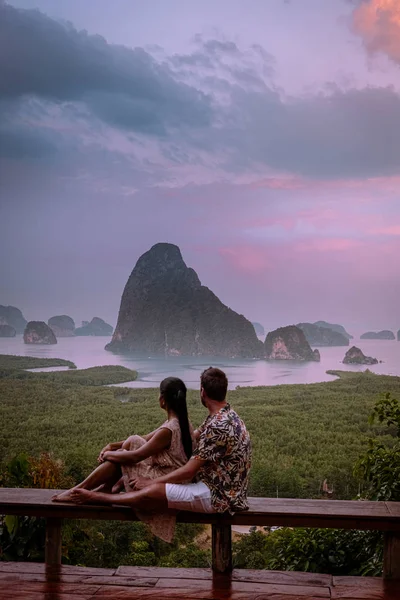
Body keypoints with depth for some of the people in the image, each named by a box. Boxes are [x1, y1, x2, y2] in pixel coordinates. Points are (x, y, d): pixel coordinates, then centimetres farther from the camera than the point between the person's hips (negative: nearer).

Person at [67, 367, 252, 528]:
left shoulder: (219, 426, -25)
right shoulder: (224, 415, 7)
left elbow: (189, 471, -23)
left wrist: (150, 482, -11)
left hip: (218, 496, -10)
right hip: (224, 489, 10)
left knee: (154, 492, -12)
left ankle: (97, 498, 4)